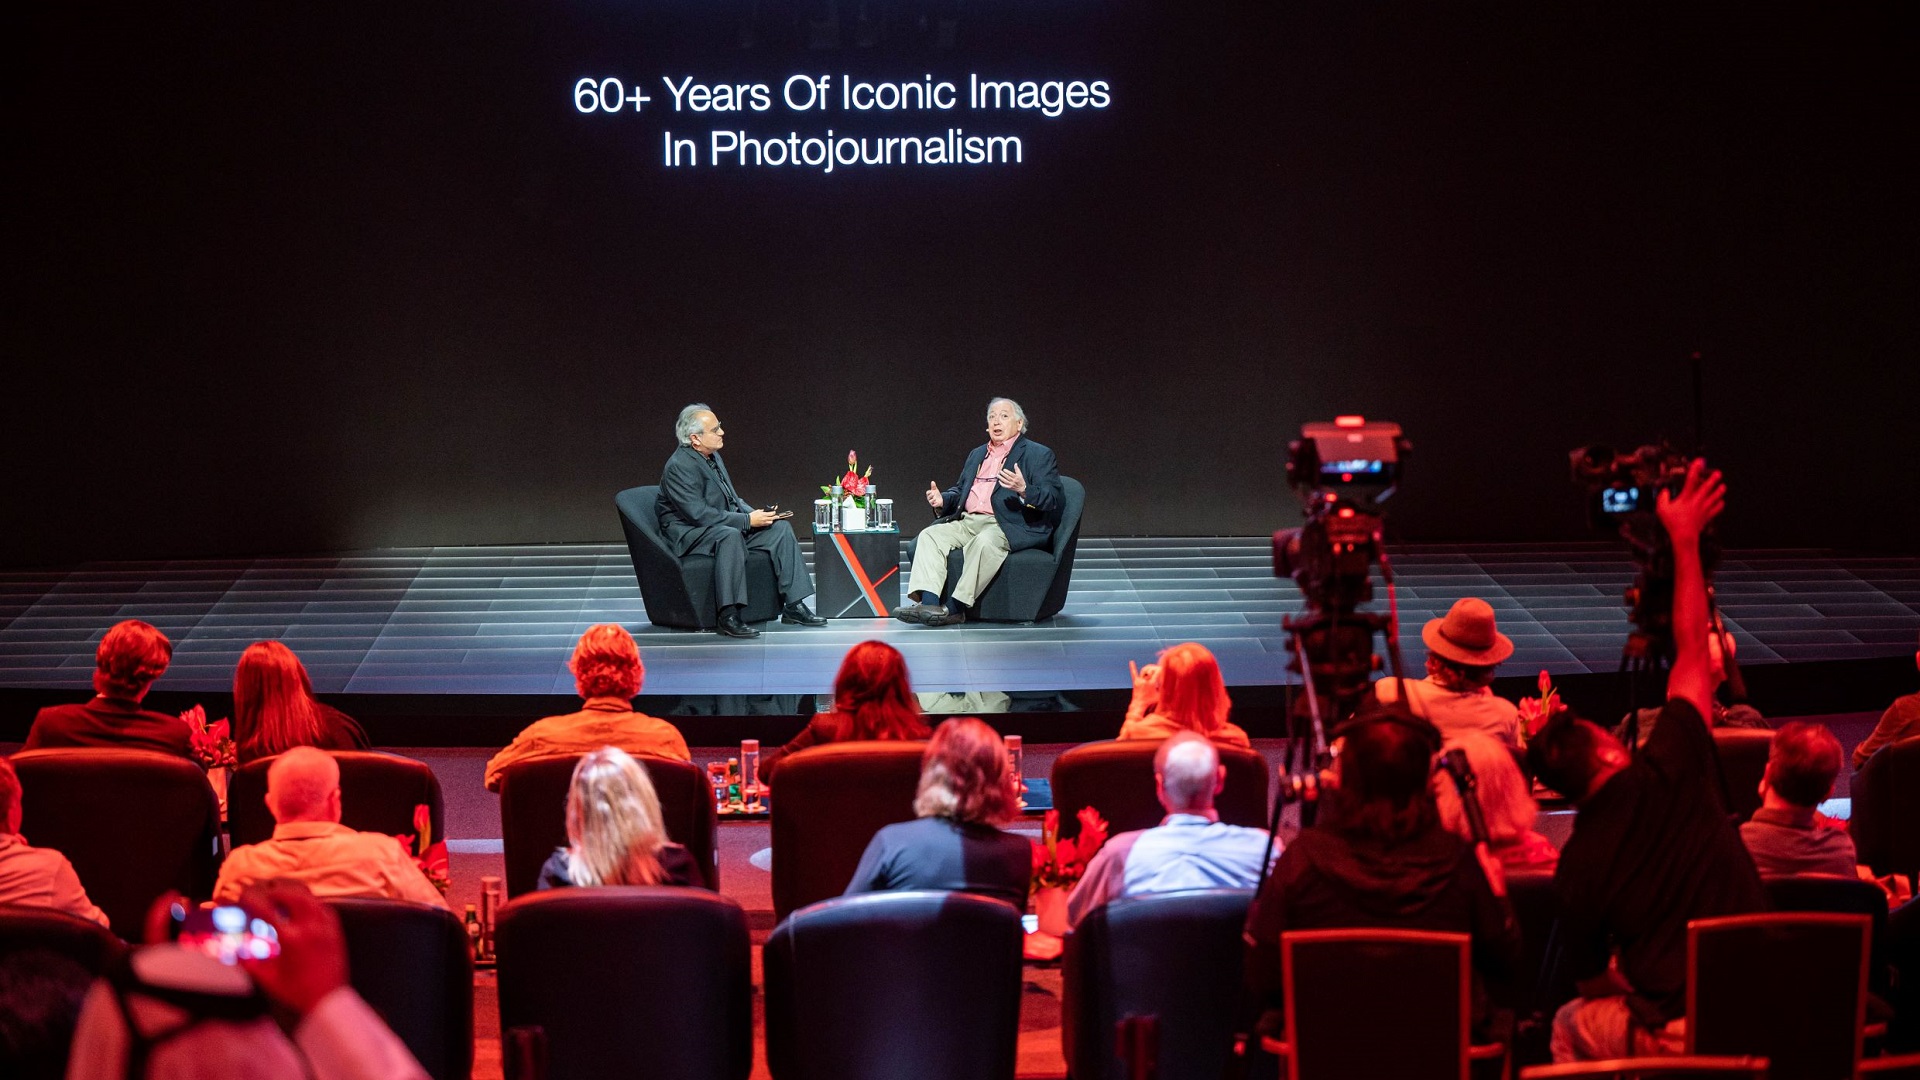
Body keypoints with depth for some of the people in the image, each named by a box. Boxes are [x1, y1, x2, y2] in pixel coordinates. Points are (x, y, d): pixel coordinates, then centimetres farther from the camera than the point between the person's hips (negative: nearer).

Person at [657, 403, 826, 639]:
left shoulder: (713, 456, 10)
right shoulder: (679, 467, -20)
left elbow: (732, 499, 19)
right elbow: (699, 514, -25)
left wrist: (757, 515, -2)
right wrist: (748, 520, -23)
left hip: (729, 528, 9)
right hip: (690, 536, -9)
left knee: (780, 528, -3)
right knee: (730, 535, -39)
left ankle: (793, 606, -4)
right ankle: (729, 616, -40)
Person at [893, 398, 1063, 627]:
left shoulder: (1038, 455, 4)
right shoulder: (977, 455, 26)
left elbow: (1054, 499, -7)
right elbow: (960, 490, 30)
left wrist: (1023, 490, -27)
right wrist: (942, 500, 6)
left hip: (1009, 526, -7)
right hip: (968, 521, 7)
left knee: (984, 542, -36)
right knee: (931, 535, -17)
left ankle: (956, 608, -34)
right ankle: (928, 603, -31)